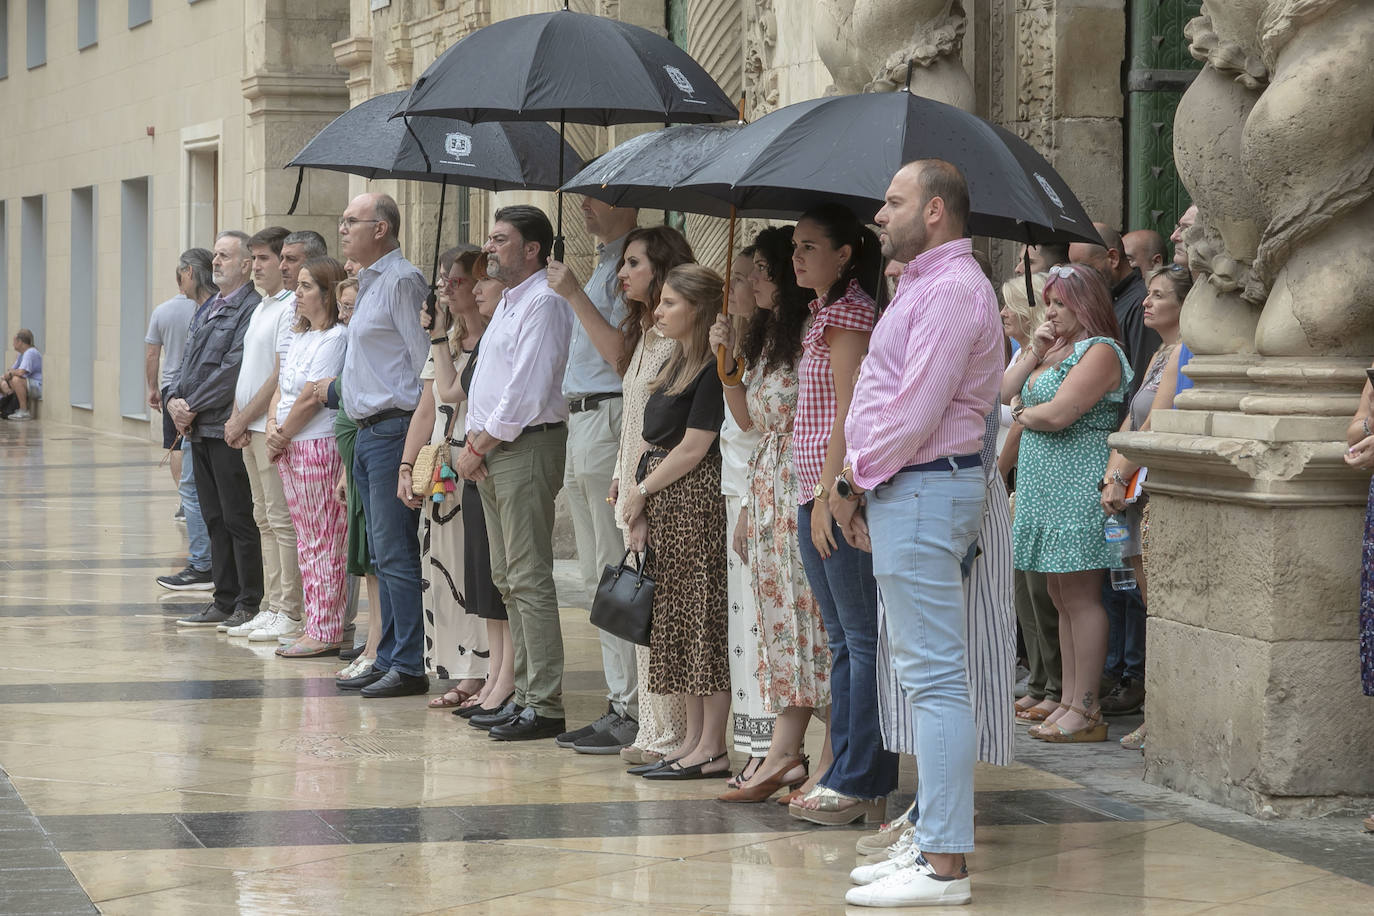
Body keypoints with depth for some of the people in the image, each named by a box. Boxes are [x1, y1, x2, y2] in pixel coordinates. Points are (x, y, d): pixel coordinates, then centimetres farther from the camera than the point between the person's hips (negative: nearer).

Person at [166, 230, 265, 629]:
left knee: (239, 521, -4)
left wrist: (193, 407, -14)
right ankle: (224, 602, 17)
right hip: (199, 430, 9)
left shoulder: (252, 309, -11)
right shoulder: (207, 309, 18)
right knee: (215, 519, 12)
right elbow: (187, 361, 19)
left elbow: (233, 369, -18)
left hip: (228, 429, -9)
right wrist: (175, 399, 0)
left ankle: (249, 606, 1)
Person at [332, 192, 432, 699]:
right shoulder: (371, 282, 19)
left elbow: (427, 362, -15)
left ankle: (410, 667, -7)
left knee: (396, 554, -9)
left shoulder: (402, 281, -11)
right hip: (369, 431, 10)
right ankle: (388, 660, 15)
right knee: (383, 556, 11)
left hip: (395, 428, -10)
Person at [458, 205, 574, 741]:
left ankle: (545, 706, -10)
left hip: (527, 448, -10)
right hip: (493, 451, 10)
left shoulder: (543, 302, -12)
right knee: (508, 580, 11)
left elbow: (527, 392, -19)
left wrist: (479, 447, -13)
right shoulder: (509, 301, 20)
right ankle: (524, 694, 17)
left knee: (529, 579, -11)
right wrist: (475, 444, 8)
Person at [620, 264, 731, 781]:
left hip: (696, 500, -10)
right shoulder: (677, 363, 16)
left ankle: (712, 750, -4)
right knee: (678, 620, 11)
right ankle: (693, 739, 16)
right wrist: (639, 511, 7)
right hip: (663, 505, 10)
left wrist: (642, 490, -4)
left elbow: (692, 449, -15)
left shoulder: (713, 369, -13)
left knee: (704, 621, -6)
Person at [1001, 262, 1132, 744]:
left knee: (1080, 596, -7)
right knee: (1061, 596, 10)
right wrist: (1034, 352, 3)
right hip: (1045, 485, 10)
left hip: (1077, 488, -10)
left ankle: (1085, 711, -6)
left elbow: (1057, 415, -19)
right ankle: (1069, 702, 13)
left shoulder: (1100, 352, -10)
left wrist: (1021, 413, 0)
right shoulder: (1056, 348, 19)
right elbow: (1004, 392, 14)